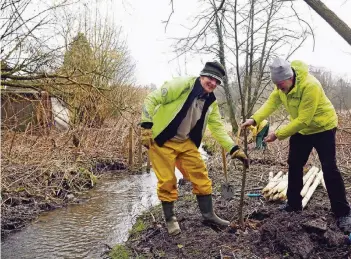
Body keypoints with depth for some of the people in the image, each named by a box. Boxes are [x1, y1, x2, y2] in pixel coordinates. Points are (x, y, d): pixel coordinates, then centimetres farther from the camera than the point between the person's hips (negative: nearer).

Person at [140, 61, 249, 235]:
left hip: (185, 142, 6)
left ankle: (208, 214, 22)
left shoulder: (211, 102, 2)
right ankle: (170, 219, 20)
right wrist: (146, 127, -26)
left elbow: (218, 127, 5)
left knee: (200, 176, 6)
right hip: (162, 140, -6)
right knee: (167, 181, 0)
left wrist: (234, 149, -4)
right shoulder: (181, 85, -20)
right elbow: (151, 100, -20)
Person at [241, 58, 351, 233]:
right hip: (300, 129, 7)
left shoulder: (309, 86, -35)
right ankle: (294, 204, 24)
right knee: (294, 165, 9)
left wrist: (278, 134, -32)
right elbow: (271, 103, -14)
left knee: (329, 169, -8)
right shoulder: (282, 84, -10)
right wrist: (254, 119, -30)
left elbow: (303, 120, -34)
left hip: (322, 127, -7)